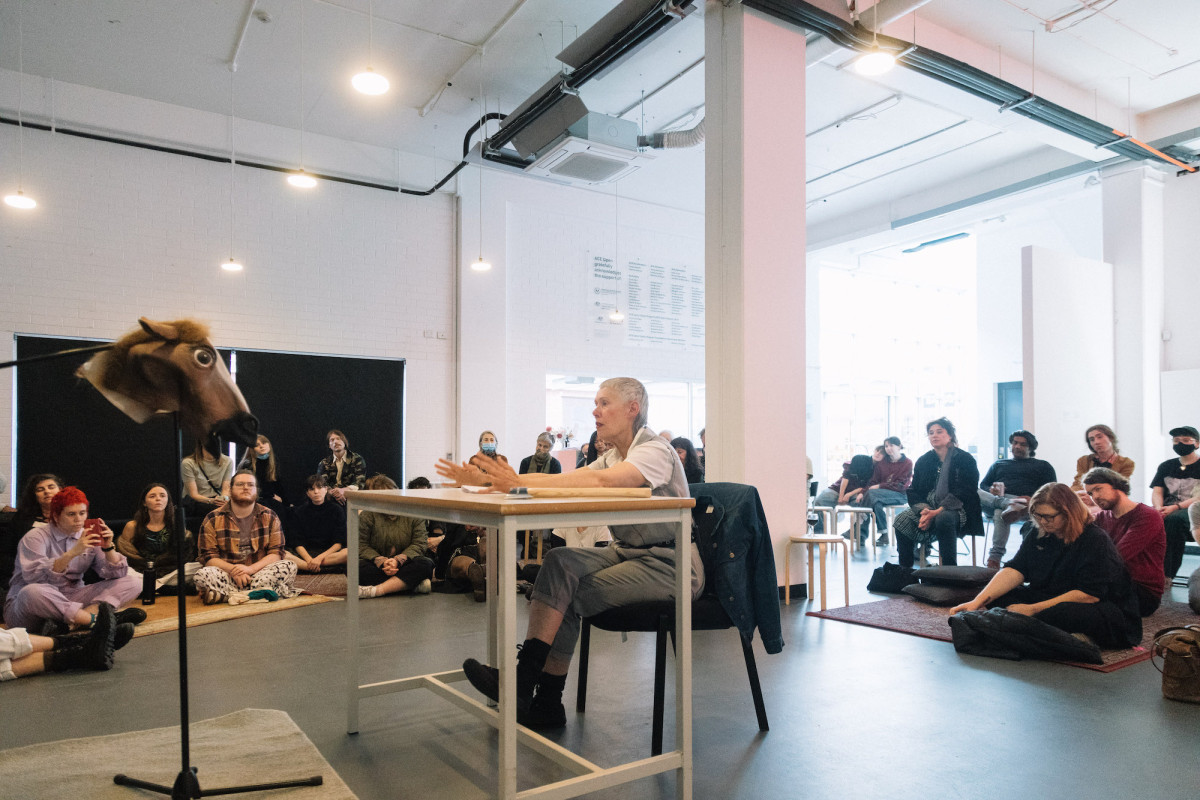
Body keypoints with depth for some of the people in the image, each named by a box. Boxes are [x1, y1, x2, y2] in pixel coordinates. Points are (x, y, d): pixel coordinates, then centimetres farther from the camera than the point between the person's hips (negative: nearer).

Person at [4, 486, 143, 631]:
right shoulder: (35, 537, -6)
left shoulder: (89, 538, 7)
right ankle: (96, 618, -31)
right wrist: (72, 553, -31)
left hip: (71, 600, 5)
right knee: (32, 592, -40)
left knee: (133, 582, -10)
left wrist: (108, 548, -15)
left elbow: (117, 574, 1)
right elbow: (34, 577, -24)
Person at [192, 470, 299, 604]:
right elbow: (208, 557, -2)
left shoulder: (270, 517, 7)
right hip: (226, 574, -1)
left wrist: (251, 569, -17)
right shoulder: (213, 519, 4)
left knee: (289, 567, -26)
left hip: (259, 572, 1)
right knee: (202, 574, -30)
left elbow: (276, 553, 0)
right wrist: (232, 570, -19)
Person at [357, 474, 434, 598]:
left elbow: (419, 544, -5)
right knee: (356, 567, -32)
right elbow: (362, 546, -1)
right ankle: (413, 584, -33)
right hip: (377, 566, 0)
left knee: (426, 564, -30)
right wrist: (380, 561, -20)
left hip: (404, 564, 0)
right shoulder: (367, 515, 3)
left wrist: (398, 560, -22)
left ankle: (376, 590, -39)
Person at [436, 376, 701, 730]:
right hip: (627, 553, 7)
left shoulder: (654, 450, -13)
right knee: (561, 561, -17)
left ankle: (521, 684, -8)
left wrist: (521, 484, -35)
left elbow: (600, 481, -31)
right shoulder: (613, 457, 14)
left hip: (669, 565, -7)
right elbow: (563, 480, 1)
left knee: (571, 593, -22)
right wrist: (484, 480, -10)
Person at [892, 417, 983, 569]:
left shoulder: (965, 460, -1)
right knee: (902, 520, -23)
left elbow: (963, 494, -12)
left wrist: (937, 512, -24)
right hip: (927, 507, 5)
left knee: (943, 519, -39)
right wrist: (924, 510, -14)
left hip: (957, 510, -4)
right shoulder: (923, 461, 14)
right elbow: (914, 491, 9)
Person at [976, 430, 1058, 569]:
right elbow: (983, 485, 25)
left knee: (1000, 512, -41)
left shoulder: (1043, 466, 27)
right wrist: (991, 490, -2)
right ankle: (1011, 505, -53)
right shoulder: (999, 464, 36)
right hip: (994, 500, 3)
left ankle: (995, 557, -45)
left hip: (1026, 502, -3)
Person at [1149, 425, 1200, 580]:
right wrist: (1159, 508, -12)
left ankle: (1167, 575, -37)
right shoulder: (1166, 466, 21)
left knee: (1174, 519, -39)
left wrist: (1175, 507, -21)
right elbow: (1157, 492, 11)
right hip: (1167, 510, 4)